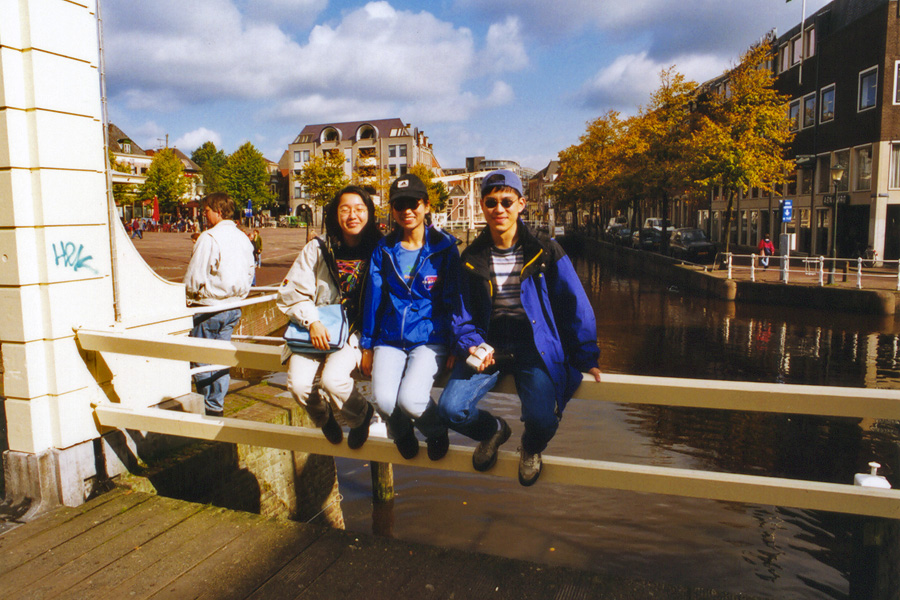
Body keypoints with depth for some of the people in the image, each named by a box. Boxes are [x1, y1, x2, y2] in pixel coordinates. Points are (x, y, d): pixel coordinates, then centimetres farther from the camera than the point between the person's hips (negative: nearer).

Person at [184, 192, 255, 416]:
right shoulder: (243, 238, 7)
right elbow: (249, 273, 13)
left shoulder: (209, 238, -15)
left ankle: (209, 408, 12)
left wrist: (190, 296, 4)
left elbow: (194, 278, -14)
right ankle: (218, 405, 22)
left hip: (209, 307, -7)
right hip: (234, 307, 7)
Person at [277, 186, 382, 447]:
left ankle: (360, 415, 7)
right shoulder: (317, 249, 1)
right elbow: (291, 292, 0)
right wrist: (312, 321, -15)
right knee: (298, 383, -22)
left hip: (355, 332, -2)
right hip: (314, 331, 2)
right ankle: (324, 416, 15)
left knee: (333, 379, -28)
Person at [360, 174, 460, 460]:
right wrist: (367, 345, 11)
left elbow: (453, 300, 1)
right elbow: (373, 299, 10)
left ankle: (436, 431, 11)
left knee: (410, 399, -25)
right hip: (390, 339, 3)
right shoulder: (384, 250, 5)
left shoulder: (444, 247, -1)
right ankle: (402, 434, 17)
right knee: (383, 400, -21)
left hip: (430, 338, -2)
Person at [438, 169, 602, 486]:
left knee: (541, 420, -26)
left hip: (534, 345, -2)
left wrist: (586, 356, 0)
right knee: (451, 409, -19)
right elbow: (461, 315, 9)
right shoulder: (472, 258, 5)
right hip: (489, 344, 3)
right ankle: (493, 430, 19)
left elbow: (575, 304, 1)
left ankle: (531, 447, 17)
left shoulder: (544, 251, -2)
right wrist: (471, 346, -11)